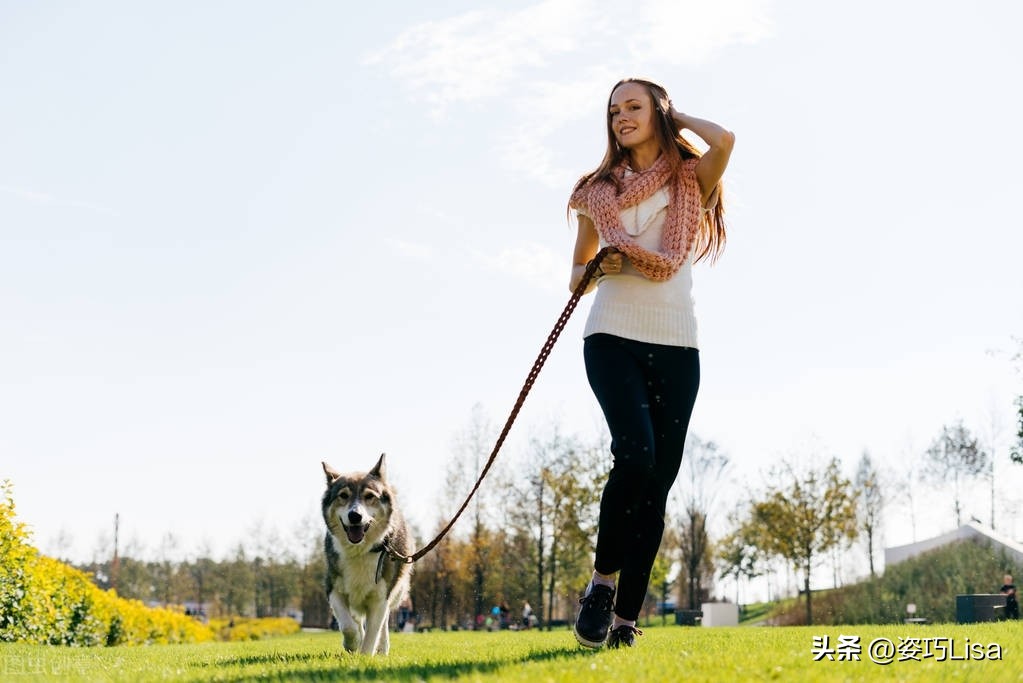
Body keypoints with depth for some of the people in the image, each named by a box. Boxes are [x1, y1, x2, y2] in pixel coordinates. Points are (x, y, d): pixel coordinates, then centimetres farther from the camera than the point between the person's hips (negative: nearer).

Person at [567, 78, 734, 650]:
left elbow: (724, 141, -15)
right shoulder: (600, 191, 13)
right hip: (613, 338, 0)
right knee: (636, 453, -23)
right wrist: (596, 270, -4)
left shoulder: (691, 182, 8)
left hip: (675, 346, 1)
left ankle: (627, 617, 4)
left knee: (658, 481, -1)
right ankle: (603, 580, -4)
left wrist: (675, 117, 4)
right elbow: (578, 271, 20)